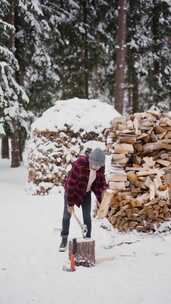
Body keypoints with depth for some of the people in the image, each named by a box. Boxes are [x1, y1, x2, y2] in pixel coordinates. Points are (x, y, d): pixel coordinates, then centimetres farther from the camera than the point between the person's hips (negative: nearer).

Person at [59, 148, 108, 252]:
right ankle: (64, 240, 17)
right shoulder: (80, 164, -34)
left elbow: (100, 183, -3)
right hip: (72, 191, -4)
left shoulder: (100, 167, -17)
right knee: (67, 215, 2)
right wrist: (70, 203, -23)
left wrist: (102, 201, -8)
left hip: (86, 193, 4)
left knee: (87, 217, -1)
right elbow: (71, 184, -28)